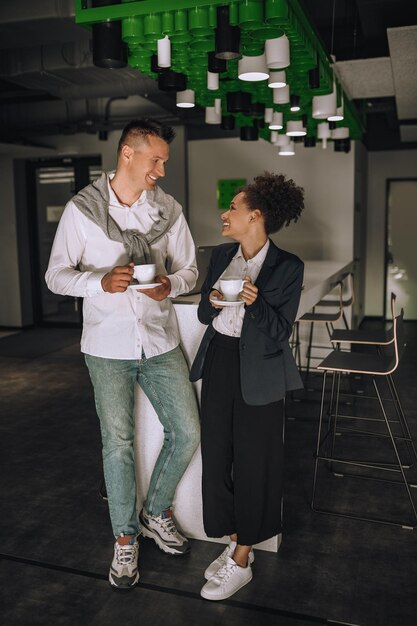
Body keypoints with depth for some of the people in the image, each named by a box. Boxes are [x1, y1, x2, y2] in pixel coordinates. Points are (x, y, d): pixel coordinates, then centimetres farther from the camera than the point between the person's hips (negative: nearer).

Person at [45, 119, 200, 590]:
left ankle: (155, 513, 31)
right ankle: (125, 538, 28)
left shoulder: (168, 210, 2)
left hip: (160, 342, 3)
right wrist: (101, 281, -24)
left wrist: (170, 284, -15)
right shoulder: (81, 209, -5)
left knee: (187, 433, 3)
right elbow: (56, 275, -5)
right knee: (118, 444, 6)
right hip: (108, 347, -2)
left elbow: (188, 269, 8)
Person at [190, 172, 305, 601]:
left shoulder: (287, 267, -9)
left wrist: (256, 303, -27)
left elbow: (278, 333, -10)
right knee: (216, 454, 10)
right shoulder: (221, 256, 7)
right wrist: (213, 301, -11)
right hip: (218, 363, 6)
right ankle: (236, 543, 31)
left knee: (253, 462, 5)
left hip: (257, 373, -5)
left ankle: (241, 562, 22)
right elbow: (204, 315, 11)